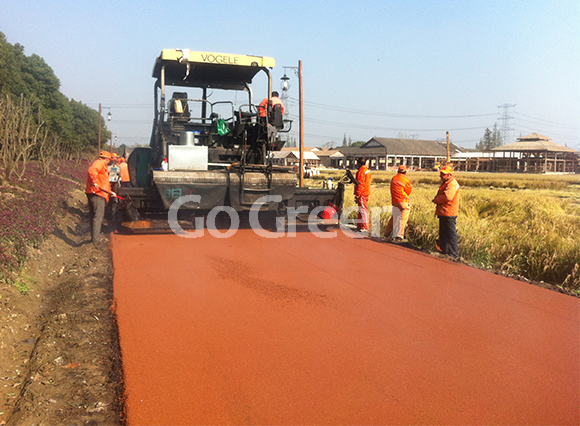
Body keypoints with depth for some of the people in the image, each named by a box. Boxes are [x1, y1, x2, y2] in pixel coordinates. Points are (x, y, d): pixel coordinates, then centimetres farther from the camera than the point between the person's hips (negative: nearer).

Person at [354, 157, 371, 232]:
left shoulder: (361, 171, -15)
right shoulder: (367, 170, 16)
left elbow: (360, 184, -19)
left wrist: (357, 195, -17)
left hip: (362, 194, -10)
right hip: (366, 193, 10)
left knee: (363, 210, -7)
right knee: (361, 210, 15)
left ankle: (365, 227, -5)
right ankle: (359, 226, 21)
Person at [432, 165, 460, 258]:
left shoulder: (452, 184, -16)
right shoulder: (445, 183, 18)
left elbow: (447, 197, -29)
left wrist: (436, 200, -13)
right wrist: (437, 200, 6)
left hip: (449, 214, -10)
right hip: (443, 213, 10)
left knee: (451, 234, -4)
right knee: (443, 234, 19)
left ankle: (454, 254, 3)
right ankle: (444, 251, 31)